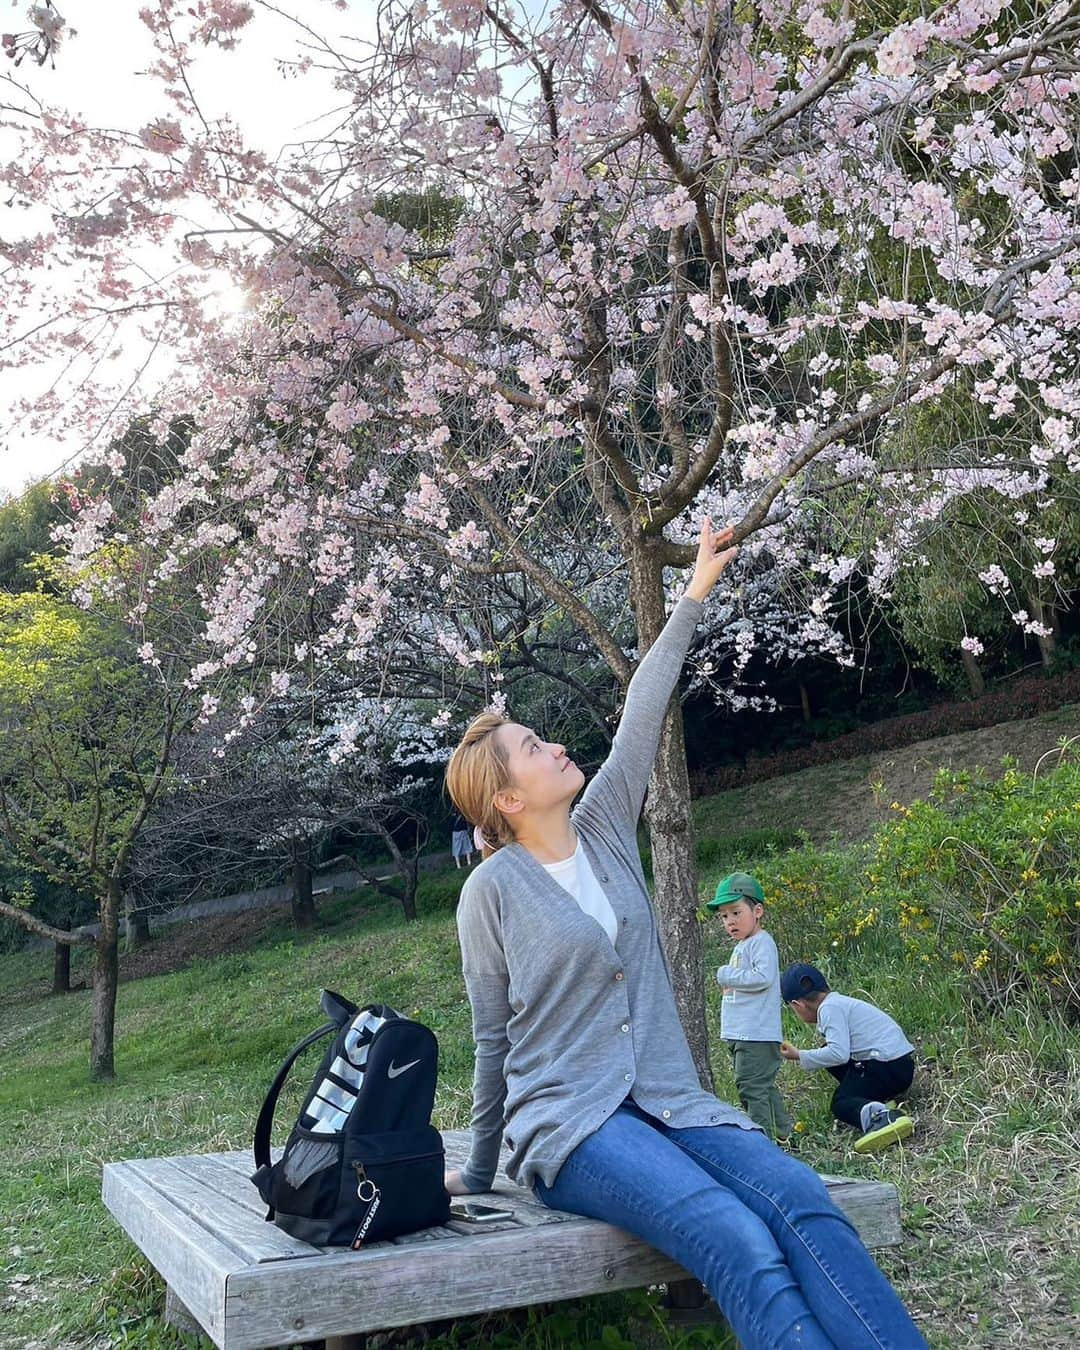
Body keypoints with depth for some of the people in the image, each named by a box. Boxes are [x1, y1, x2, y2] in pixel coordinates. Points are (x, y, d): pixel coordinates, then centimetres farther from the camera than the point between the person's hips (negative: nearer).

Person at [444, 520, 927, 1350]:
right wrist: (480, 1172, 13)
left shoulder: (604, 829, 11)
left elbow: (642, 715, 9)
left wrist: (696, 595, 10)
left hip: (668, 1102, 5)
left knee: (802, 1202, -25)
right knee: (740, 1245, -31)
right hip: (569, 1123, -5)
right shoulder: (493, 889, -3)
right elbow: (493, 1040, 5)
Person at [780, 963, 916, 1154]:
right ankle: (878, 1104, 10)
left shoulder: (829, 1008, -12)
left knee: (840, 1103, -2)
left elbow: (839, 1053, -21)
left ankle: (880, 1116, -32)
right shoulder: (838, 1001, 16)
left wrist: (800, 1057, -12)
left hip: (886, 1066, -10)